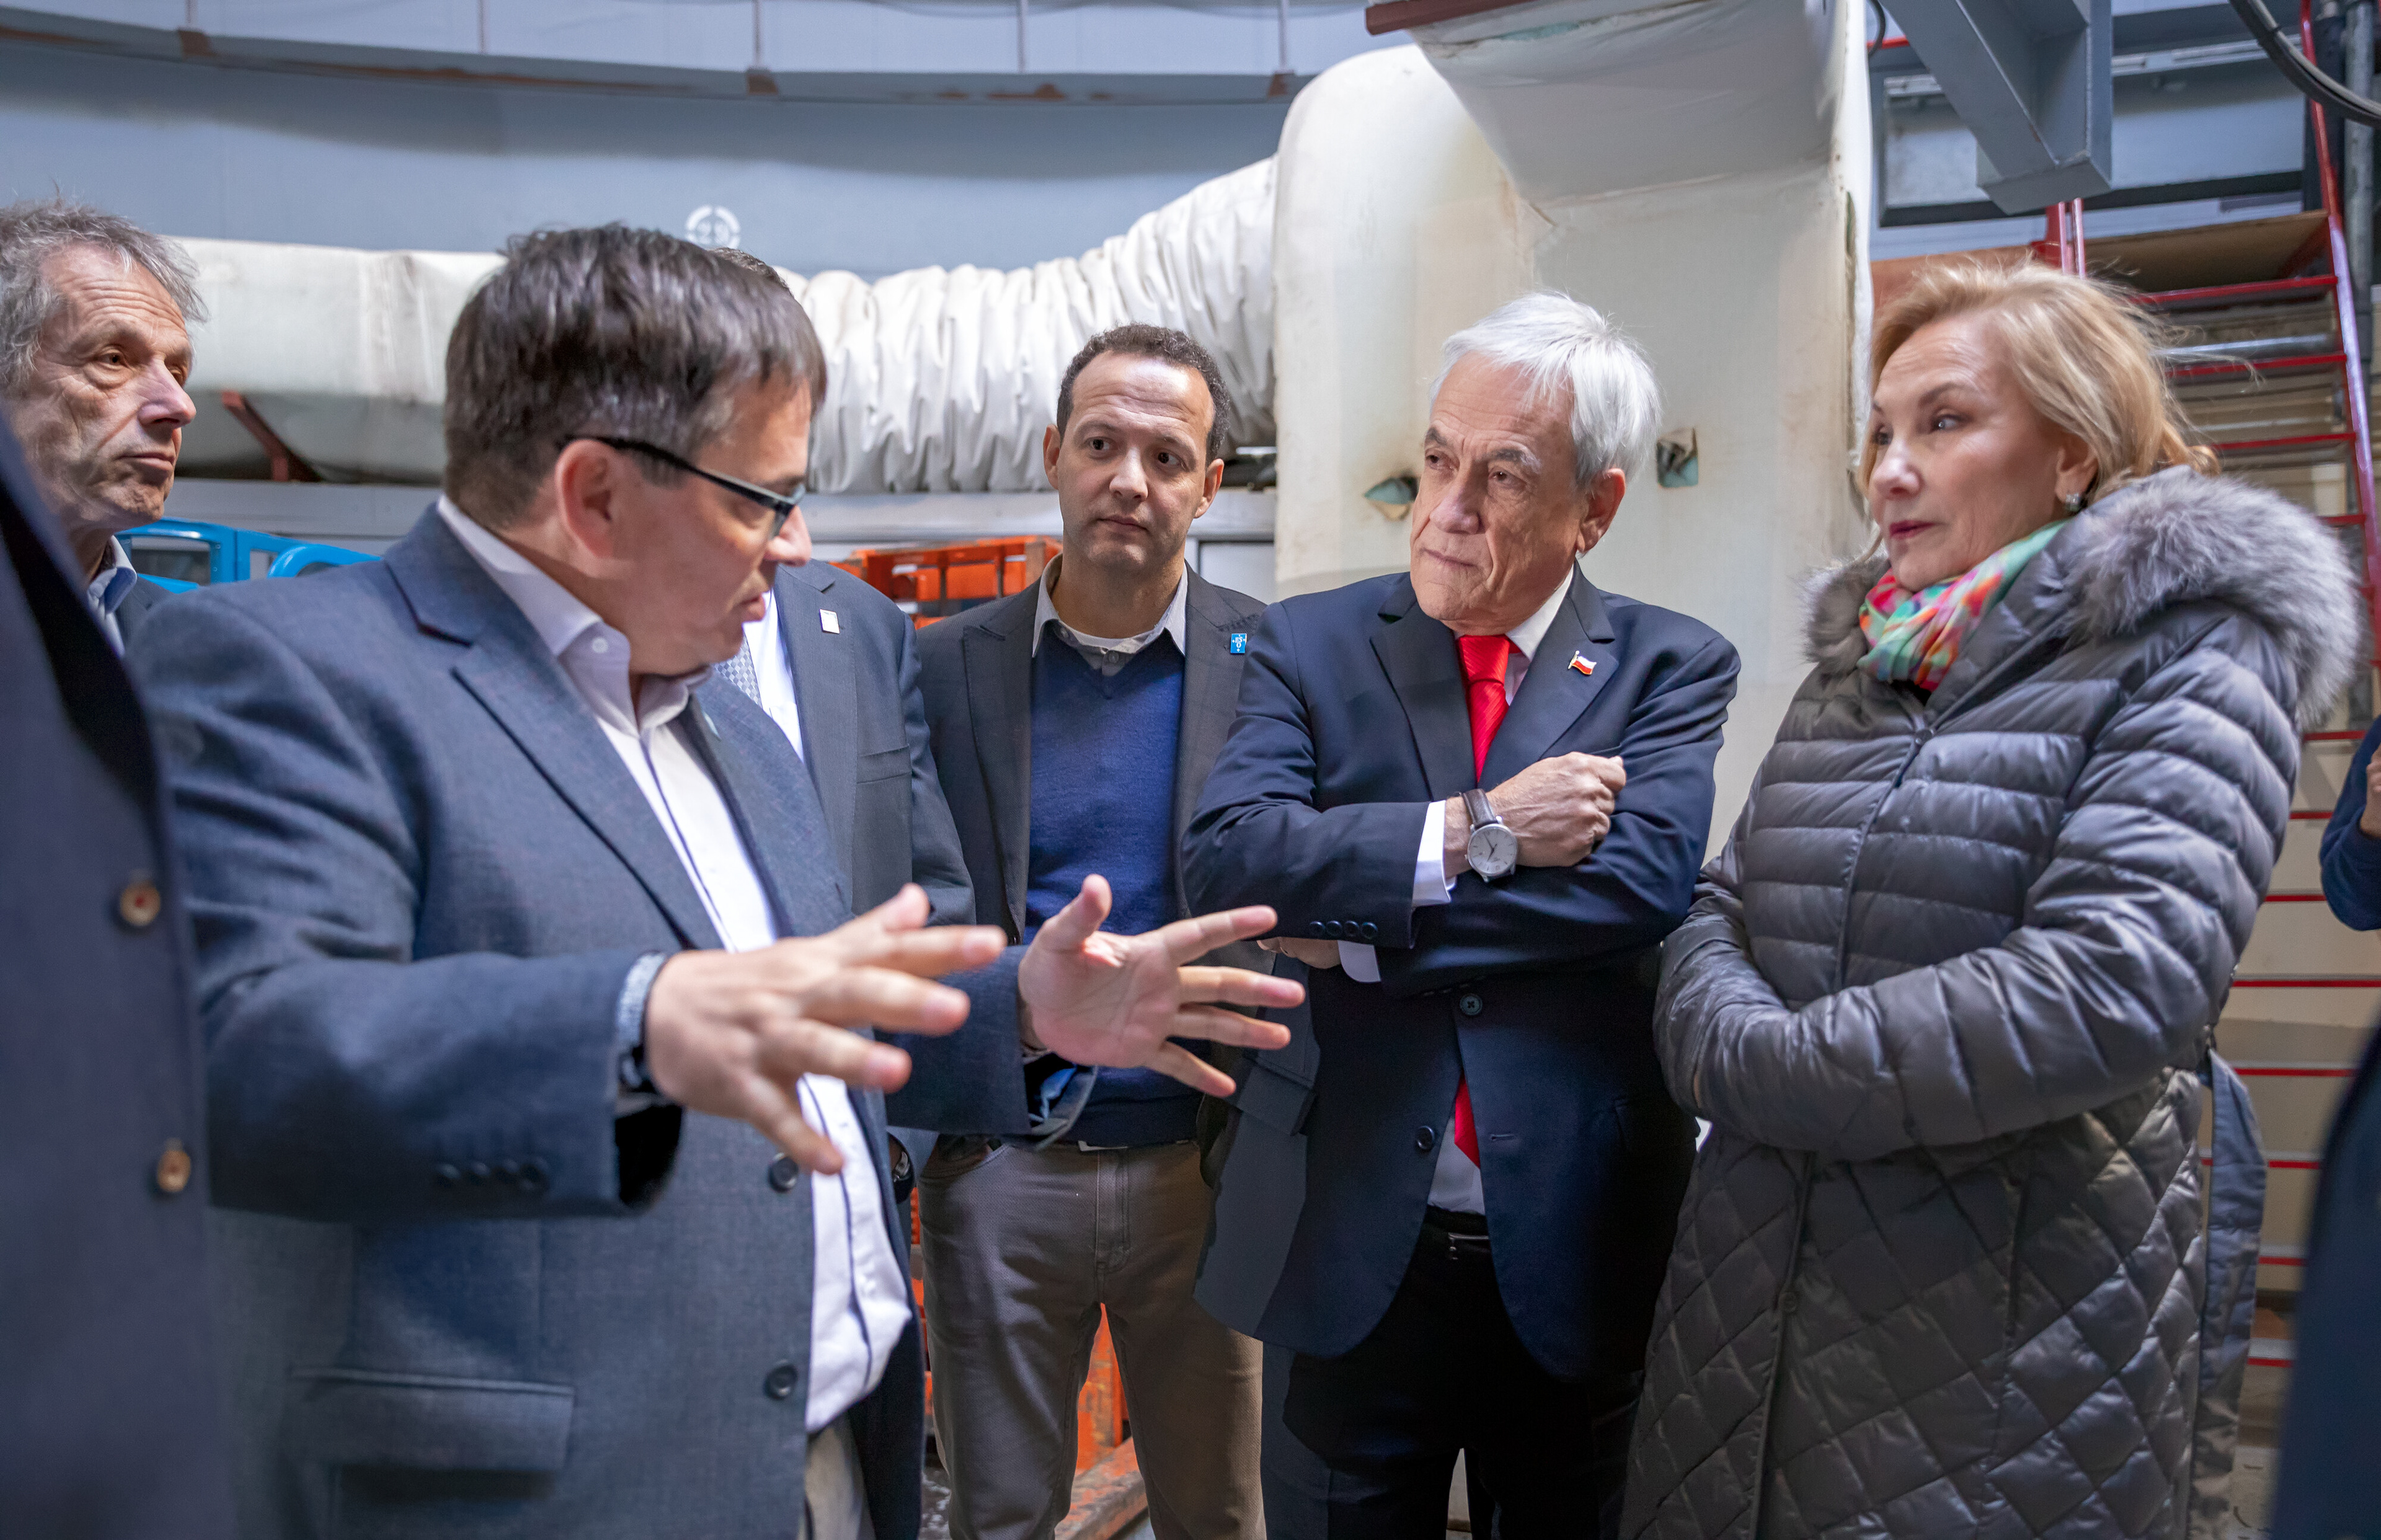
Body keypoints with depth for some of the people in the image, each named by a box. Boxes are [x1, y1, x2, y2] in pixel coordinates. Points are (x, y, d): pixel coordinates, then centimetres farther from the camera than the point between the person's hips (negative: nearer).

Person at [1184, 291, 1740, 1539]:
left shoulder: (1672, 669, -1)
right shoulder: (1310, 645, 0)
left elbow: (1650, 879, -19)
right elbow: (1225, 853, -15)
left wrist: (1356, 930, -17)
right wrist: (1474, 830, -20)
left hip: (1581, 1261, 0)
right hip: (1350, 1255, 0)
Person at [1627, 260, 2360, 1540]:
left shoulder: (2190, 643, -8)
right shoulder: (1858, 656, 11)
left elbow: (2118, 982, -21)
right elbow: (1721, 907, 8)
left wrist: (1761, 1071, -15)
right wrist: (1731, 1040, -14)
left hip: (2017, 1331, -5)